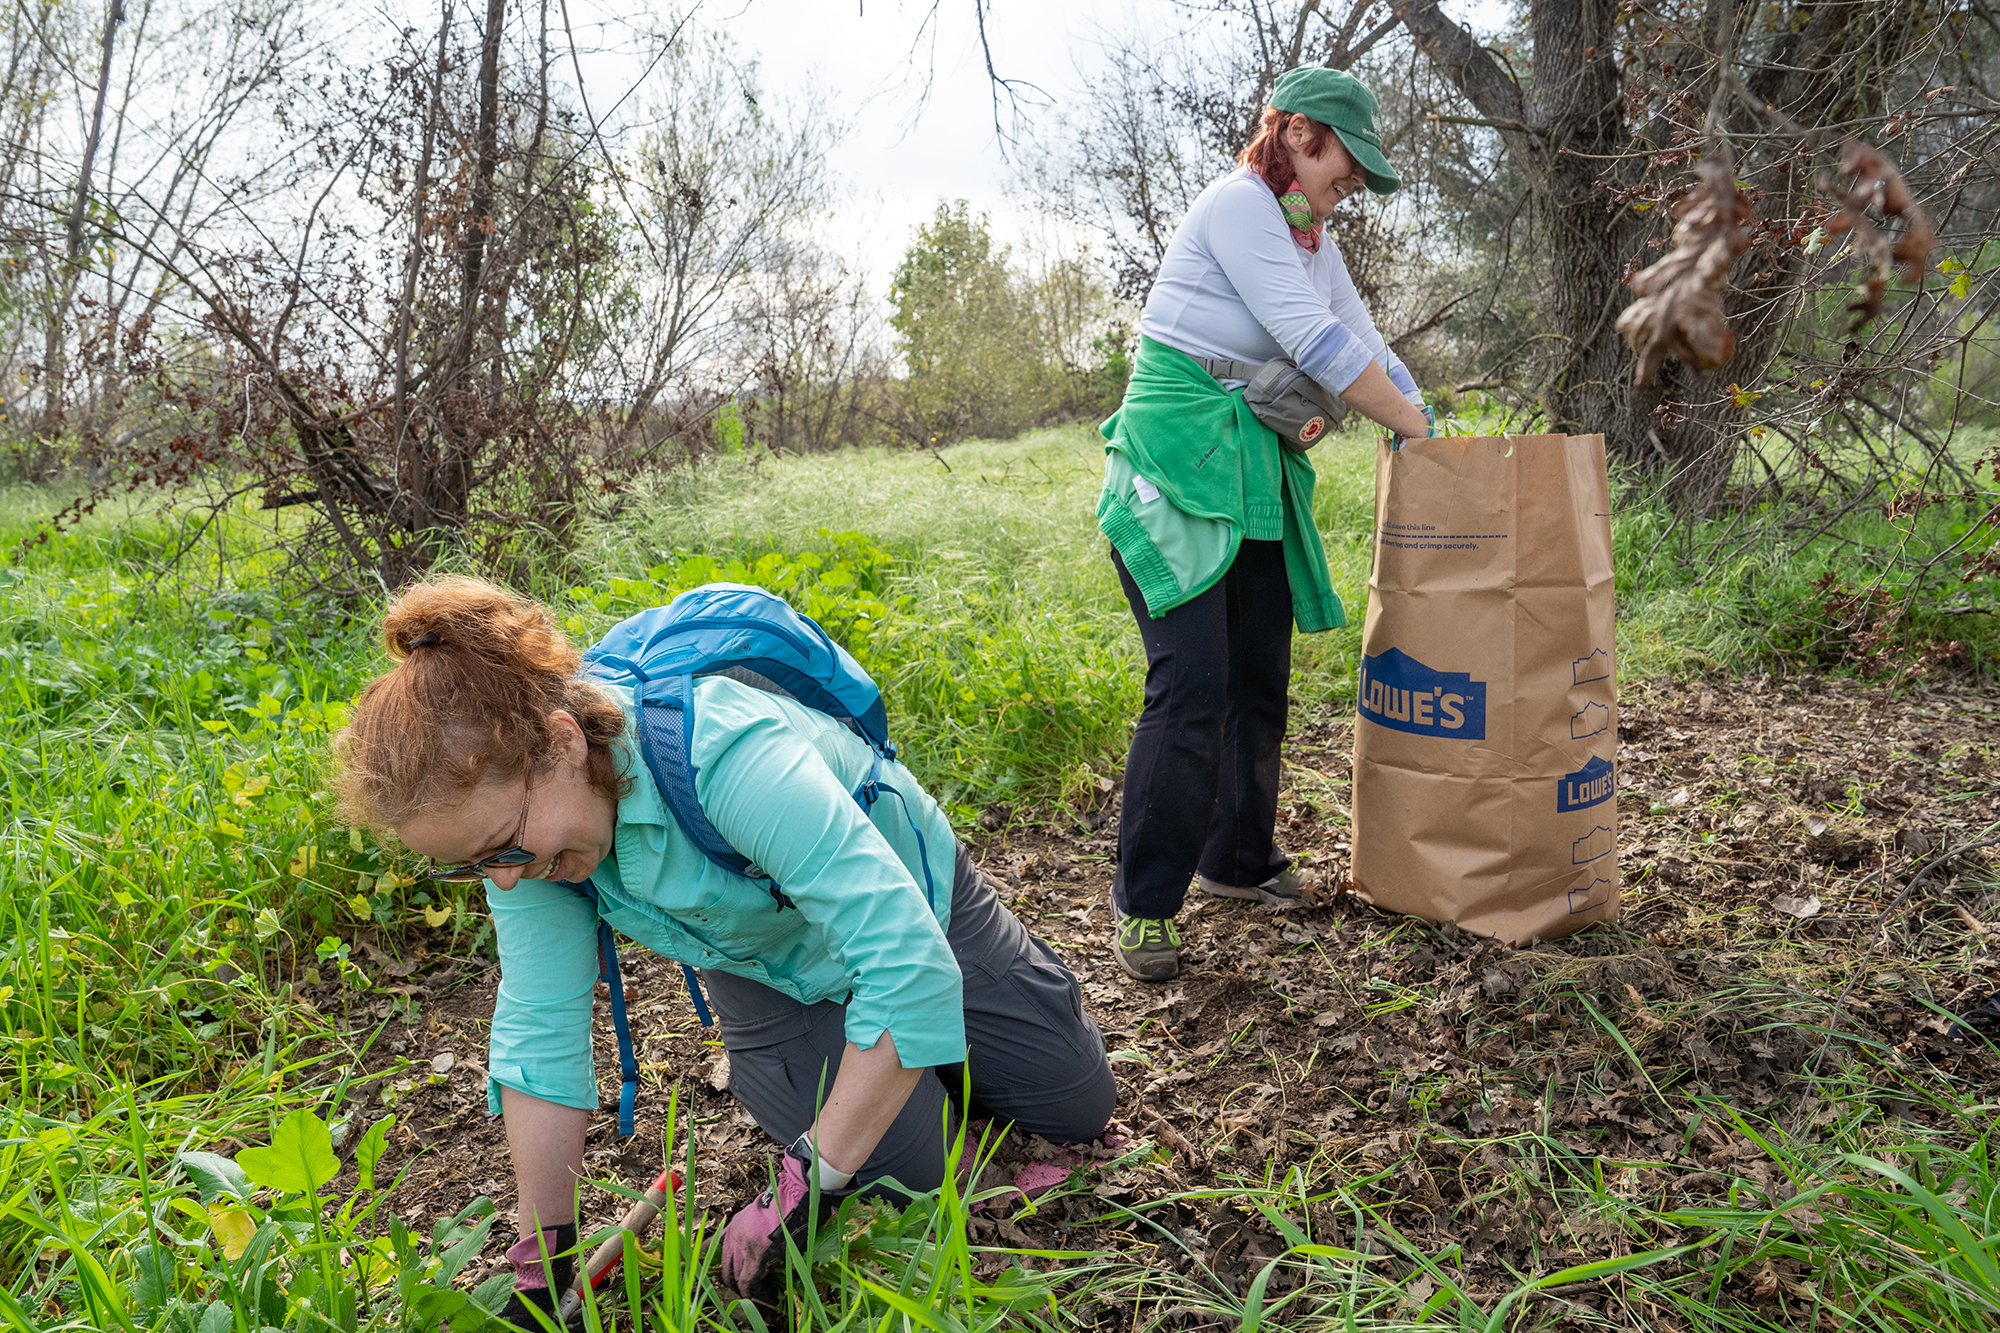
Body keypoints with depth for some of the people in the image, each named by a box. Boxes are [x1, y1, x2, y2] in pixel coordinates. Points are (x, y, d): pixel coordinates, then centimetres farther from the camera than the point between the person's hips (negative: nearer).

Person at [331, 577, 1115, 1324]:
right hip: (767, 971, 3)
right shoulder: (512, 808, -27)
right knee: (905, 1172, -7)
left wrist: (797, 1196, -42)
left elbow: (909, 966, -47)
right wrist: (541, 1265, -19)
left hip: (914, 903, -2)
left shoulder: (730, 754, -46)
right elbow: (539, 1032, -20)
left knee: (1077, 1107, 8)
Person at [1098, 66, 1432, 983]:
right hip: (1176, 466, -9)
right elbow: (1314, 340, -18)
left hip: (1255, 469, 9)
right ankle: (1143, 904, -3)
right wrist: (1420, 429, -12)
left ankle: (1236, 860, 26)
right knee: (1192, 684, -14)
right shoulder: (1238, 204, -11)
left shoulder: (1314, 243, 17)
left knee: (1260, 676, 10)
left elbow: (1365, 347, 14)